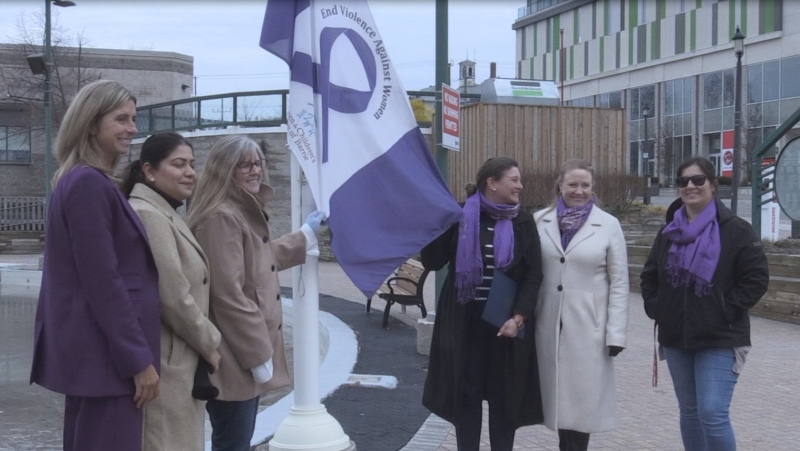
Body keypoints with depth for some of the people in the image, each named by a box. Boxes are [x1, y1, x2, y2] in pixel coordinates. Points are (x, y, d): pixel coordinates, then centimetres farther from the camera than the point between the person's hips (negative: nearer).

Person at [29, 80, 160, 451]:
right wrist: (139, 359, -19)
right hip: (106, 353, -10)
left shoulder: (82, 181, 15)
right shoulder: (90, 184, -15)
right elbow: (103, 282, -21)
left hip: (91, 350, 10)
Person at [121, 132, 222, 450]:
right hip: (164, 364, -10)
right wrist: (209, 345, -9)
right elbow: (173, 297, -21)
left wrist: (204, 344, 13)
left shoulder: (166, 215, 16)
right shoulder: (148, 216, -16)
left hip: (181, 360, 10)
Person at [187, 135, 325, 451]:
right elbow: (229, 294, -24)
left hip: (249, 350, 11)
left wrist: (307, 234, 37)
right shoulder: (221, 217, -19)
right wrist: (258, 354, -20)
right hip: (235, 357, -11)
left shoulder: (246, 211, 15)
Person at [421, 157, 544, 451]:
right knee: (466, 393, 6)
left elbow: (533, 275, -2)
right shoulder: (460, 217, 0)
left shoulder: (522, 222, 2)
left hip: (505, 323, 0)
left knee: (504, 396, 7)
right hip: (465, 322, 0)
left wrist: (518, 317, -13)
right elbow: (431, 261, -3)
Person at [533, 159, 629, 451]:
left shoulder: (608, 225, 1)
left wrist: (616, 333, -5)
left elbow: (619, 283, 0)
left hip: (588, 328, -1)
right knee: (558, 395, 6)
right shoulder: (540, 221, 5)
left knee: (581, 397, 3)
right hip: (549, 325, 2)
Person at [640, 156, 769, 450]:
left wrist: (726, 310, -15)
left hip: (719, 339, -6)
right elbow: (649, 276, 19)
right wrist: (655, 307, 5)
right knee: (689, 411, 14)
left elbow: (757, 278, -9)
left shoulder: (735, 230, -7)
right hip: (675, 337, 6)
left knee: (713, 413, -13)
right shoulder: (670, 232, 10)